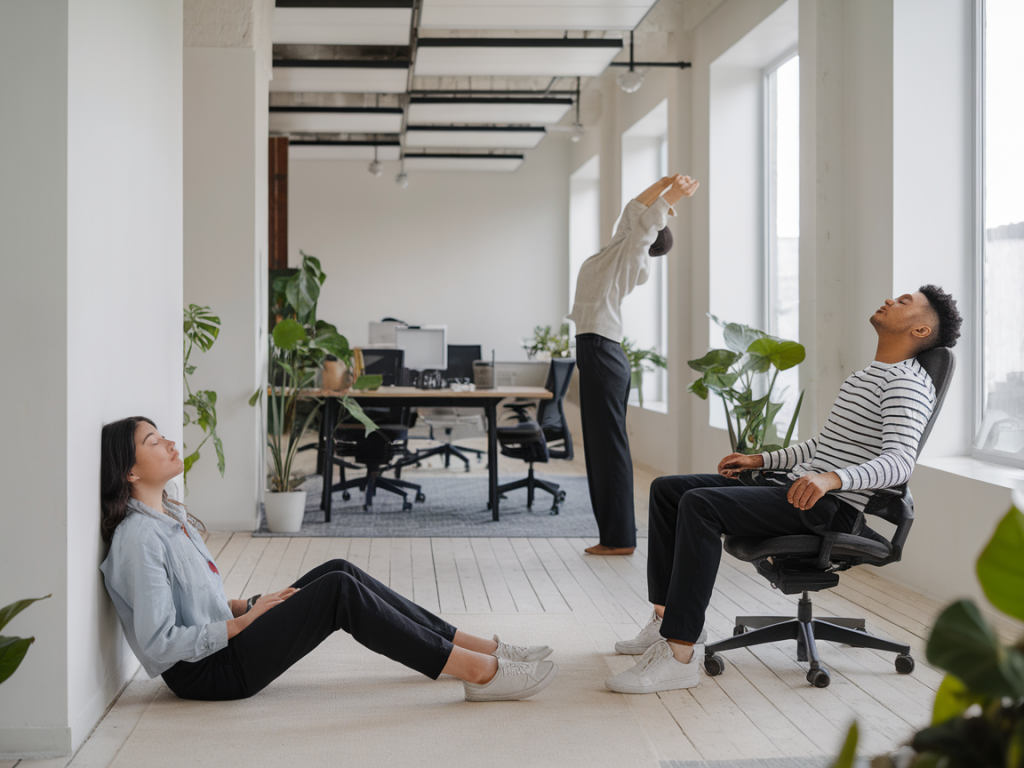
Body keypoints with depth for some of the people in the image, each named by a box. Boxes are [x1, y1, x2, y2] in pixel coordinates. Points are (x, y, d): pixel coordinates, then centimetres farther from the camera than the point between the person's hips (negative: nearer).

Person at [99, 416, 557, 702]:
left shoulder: (167, 516, 13)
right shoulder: (139, 537, -19)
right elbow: (159, 644, -24)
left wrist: (249, 606, 5)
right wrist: (240, 623, -16)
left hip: (222, 645, 10)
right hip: (207, 673, -10)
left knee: (339, 572, -1)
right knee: (340, 592, -20)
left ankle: (477, 647, -2)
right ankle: (477, 671, -18)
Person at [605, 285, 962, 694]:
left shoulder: (908, 383, -9)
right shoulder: (869, 375, 24)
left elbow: (900, 462, -26)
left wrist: (832, 479, -42)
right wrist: (761, 459, 25)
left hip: (831, 507, -10)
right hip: (798, 487, 10)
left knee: (700, 504, -31)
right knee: (667, 490, 5)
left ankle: (681, 654, -32)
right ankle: (669, 618, 5)